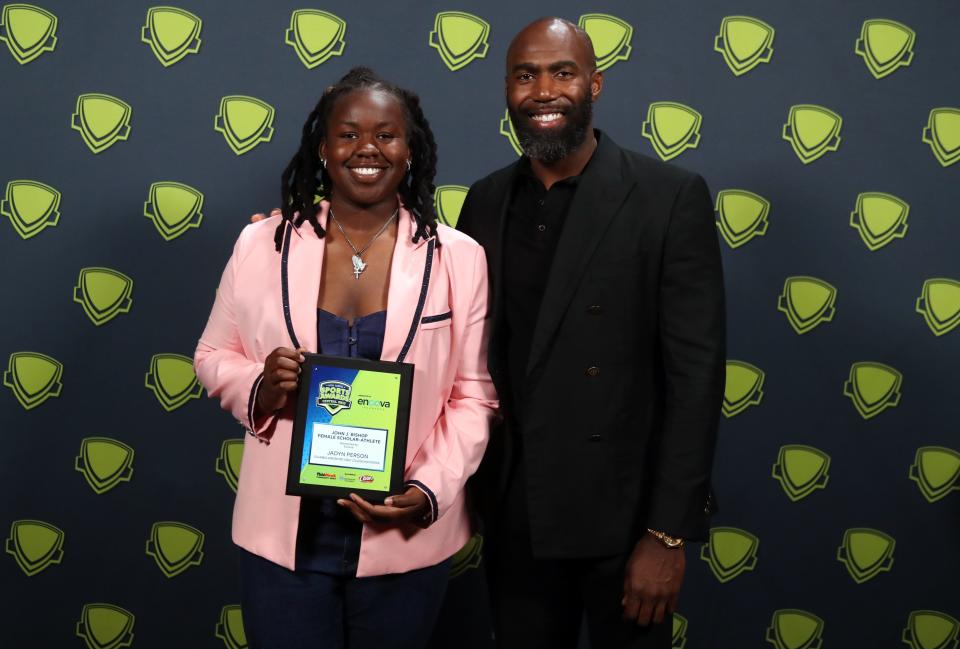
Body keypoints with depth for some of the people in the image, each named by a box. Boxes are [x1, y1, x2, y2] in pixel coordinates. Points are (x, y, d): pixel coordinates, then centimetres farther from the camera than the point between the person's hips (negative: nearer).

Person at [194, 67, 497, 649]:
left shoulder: (459, 257, -4)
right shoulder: (261, 244, -2)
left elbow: (474, 397, -1)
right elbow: (213, 357, 8)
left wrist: (428, 492, -15)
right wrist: (257, 387, -14)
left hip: (404, 539, 0)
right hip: (283, 534, 1)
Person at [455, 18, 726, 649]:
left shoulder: (671, 196, -10)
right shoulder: (486, 201, 5)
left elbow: (696, 371, -12)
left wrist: (669, 532, -15)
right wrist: (467, 490, 4)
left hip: (622, 513, -4)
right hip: (514, 514, 4)